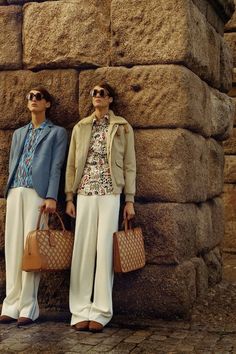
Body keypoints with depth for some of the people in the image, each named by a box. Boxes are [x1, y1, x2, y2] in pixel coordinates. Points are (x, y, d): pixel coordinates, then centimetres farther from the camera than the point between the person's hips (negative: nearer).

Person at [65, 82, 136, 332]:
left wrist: (130, 199, -1)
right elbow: (71, 164, 12)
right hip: (85, 194, 2)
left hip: (111, 194, -2)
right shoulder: (80, 128, 13)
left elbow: (129, 165, 5)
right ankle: (81, 310, 3)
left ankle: (100, 312, 2)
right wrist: (69, 197, 5)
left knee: (105, 250, -4)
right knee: (83, 249, -1)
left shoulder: (122, 128, 7)